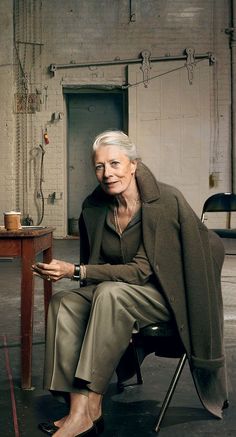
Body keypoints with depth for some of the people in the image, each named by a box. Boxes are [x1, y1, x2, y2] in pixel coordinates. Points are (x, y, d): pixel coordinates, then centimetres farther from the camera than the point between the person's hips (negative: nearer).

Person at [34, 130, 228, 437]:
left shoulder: (166, 201, -18)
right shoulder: (93, 208, -1)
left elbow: (141, 270, -21)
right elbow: (95, 265, 10)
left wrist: (75, 271, -26)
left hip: (166, 294, -6)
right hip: (112, 292, 6)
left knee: (111, 293, -33)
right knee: (63, 303, -19)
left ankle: (87, 409, -29)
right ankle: (80, 410, -23)